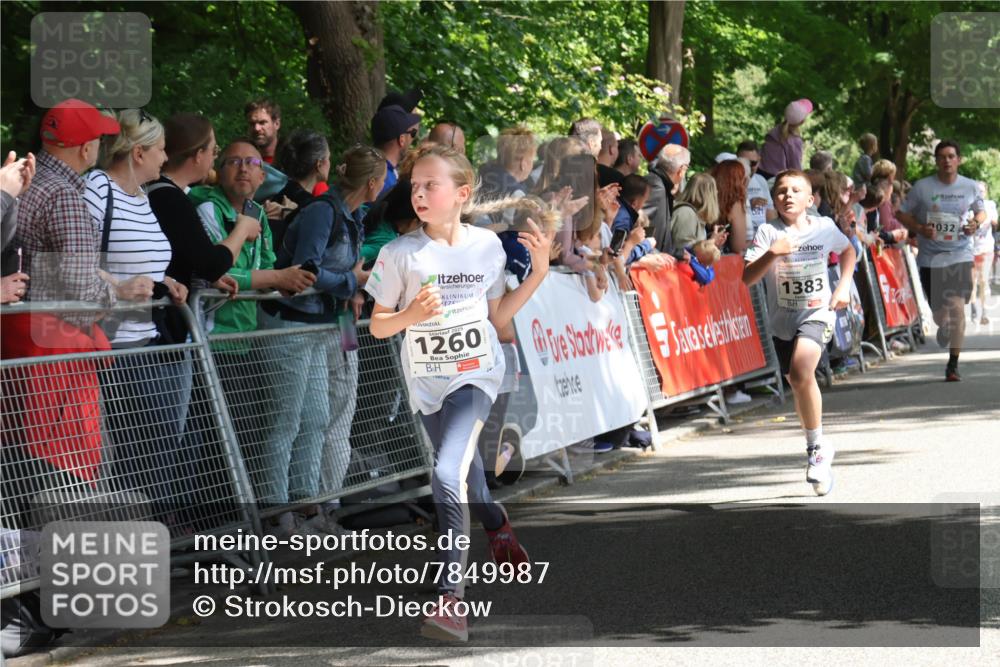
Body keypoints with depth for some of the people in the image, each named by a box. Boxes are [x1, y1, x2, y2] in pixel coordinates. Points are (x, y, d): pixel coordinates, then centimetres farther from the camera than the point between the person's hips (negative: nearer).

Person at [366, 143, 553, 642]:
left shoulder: (487, 245, -3)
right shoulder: (401, 254, -7)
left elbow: (497, 317, 8)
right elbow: (378, 325, -2)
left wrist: (538, 272, 0)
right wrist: (410, 315, -22)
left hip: (475, 376, -2)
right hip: (426, 383, 2)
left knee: (448, 475, -23)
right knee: (464, 472, 19)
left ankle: (451, 598, -22)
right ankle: (496, 525, 55)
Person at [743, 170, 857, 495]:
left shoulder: (824, 227, -4)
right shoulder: (768, 233, -8)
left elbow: (848, 251, 18)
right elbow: (747, 278, -17)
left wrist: (844, 286, 5)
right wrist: (771, 254, -32)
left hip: (817, 313, -2)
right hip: (783, 319, 2)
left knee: (801, 372, -29)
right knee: (798, 385, 14)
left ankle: (817, 445, -13)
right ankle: (820, 454, 36)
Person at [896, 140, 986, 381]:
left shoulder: (971, 187, 2)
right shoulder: (922, 187, -3)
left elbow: (981, 211, 18)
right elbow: (903, 214, 4)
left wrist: (976, 223, -5)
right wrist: (919, 228, -14)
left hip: (960, 255, 0)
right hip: (930, 258, 0)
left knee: (957, 307, -16)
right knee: (940, 313, 6)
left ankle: (953, 364, -9)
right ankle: (944, 327, 47)